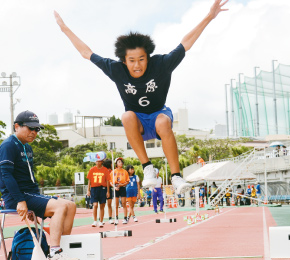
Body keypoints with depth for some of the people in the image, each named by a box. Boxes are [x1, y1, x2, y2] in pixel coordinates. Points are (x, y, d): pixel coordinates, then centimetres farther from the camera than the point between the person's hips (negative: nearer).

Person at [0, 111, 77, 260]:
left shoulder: (28, 148, 21)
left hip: (31, 195, 9)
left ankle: (64, 246, -2)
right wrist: (20, 201, -25)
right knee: (61, 206, -25)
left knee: (71, 206, 0)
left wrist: (38, 200, 15)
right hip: (15, 197, -9)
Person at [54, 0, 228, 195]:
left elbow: (186, 43, -16)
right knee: (128, 116, -35)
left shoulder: (161, 65, -19)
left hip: (159, 114, -1)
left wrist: (209, 18, -21)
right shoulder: (116, 70, -15)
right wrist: (65, 29, -3)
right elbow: (86, 52, -5)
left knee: (163, 122, -38)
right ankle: (147, 167, -29)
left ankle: (176, 176, -35)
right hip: (137, 124, 1)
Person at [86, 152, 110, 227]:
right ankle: (95, 221, -3)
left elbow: (107, 181, 5)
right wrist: (88, 190, 3)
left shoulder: (105, 170, 3)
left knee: (102, 206, 4)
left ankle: (101, 222, 12)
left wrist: (108, 191, 2)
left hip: (102, 189, 0)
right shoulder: (92, 170, 5)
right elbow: (89, 180, 8)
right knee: (95, 205, -10)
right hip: (94, 188, 0)